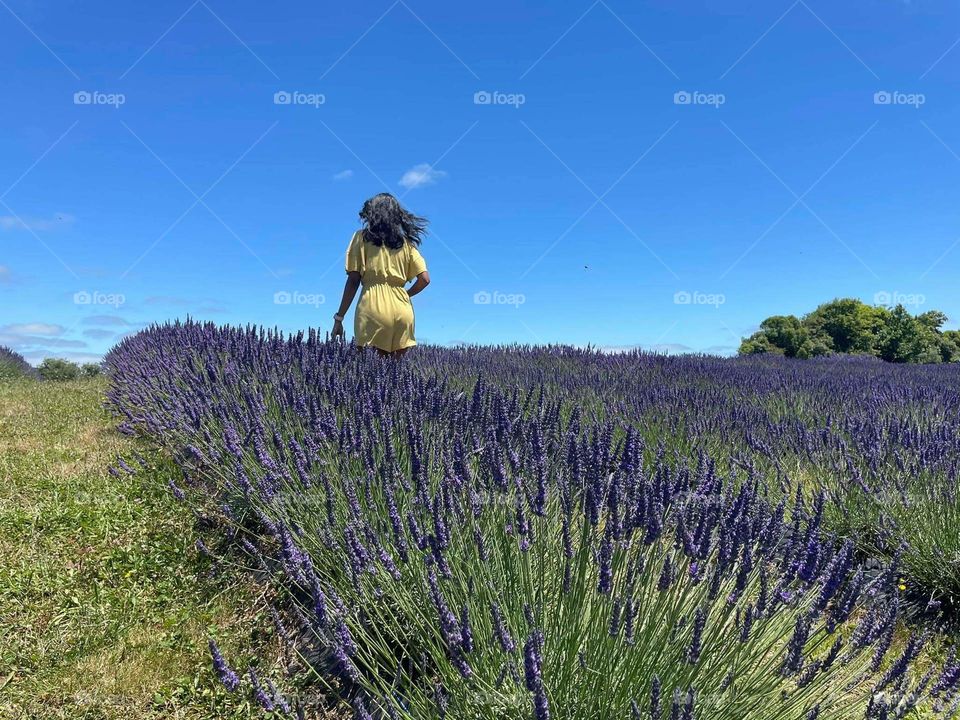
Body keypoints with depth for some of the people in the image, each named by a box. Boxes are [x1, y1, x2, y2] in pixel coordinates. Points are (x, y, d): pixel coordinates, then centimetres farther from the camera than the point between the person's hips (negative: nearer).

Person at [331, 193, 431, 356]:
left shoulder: (362, 237, 8)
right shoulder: (406, 243, 15)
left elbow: (353, 281, 0)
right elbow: (424, 279, 7)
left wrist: (339, 318, 2)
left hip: (373, 309, -3)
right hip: (403, 311, 3)